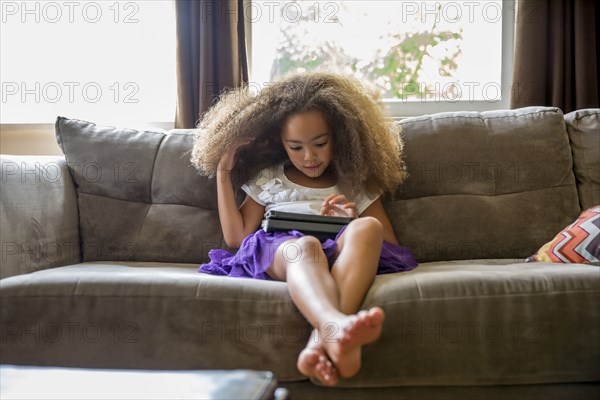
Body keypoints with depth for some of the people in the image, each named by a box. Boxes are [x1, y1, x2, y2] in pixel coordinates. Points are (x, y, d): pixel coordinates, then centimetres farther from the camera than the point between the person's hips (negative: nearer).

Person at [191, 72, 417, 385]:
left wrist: (356, 224, -2)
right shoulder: (267, 180, 24)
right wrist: (224, 174, 16)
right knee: (303, 245, -37)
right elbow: (236, 237, 16)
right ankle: (336, 328, -68)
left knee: (368, 229, -33)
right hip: (276, 257, 0)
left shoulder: (356, 184, 22)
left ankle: (323, 338, -54)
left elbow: (388, 244, 18)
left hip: (341, 262, 1)